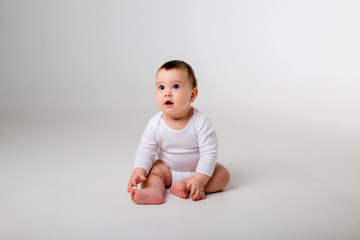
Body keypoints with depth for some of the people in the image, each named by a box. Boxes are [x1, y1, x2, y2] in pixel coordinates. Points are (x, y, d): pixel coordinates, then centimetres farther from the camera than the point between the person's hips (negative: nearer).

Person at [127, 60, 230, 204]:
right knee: (151, 170, -21)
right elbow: (145, 151, -13)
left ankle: (186, 186, -29)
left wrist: (199, 180, -34)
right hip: (167, 169, 2)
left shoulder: (201, 122, -25)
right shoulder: (155, 124, -17)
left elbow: (209, 153, -25)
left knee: (223, 175, -20)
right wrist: (138, 170, -31)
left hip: (196, 170, -1)